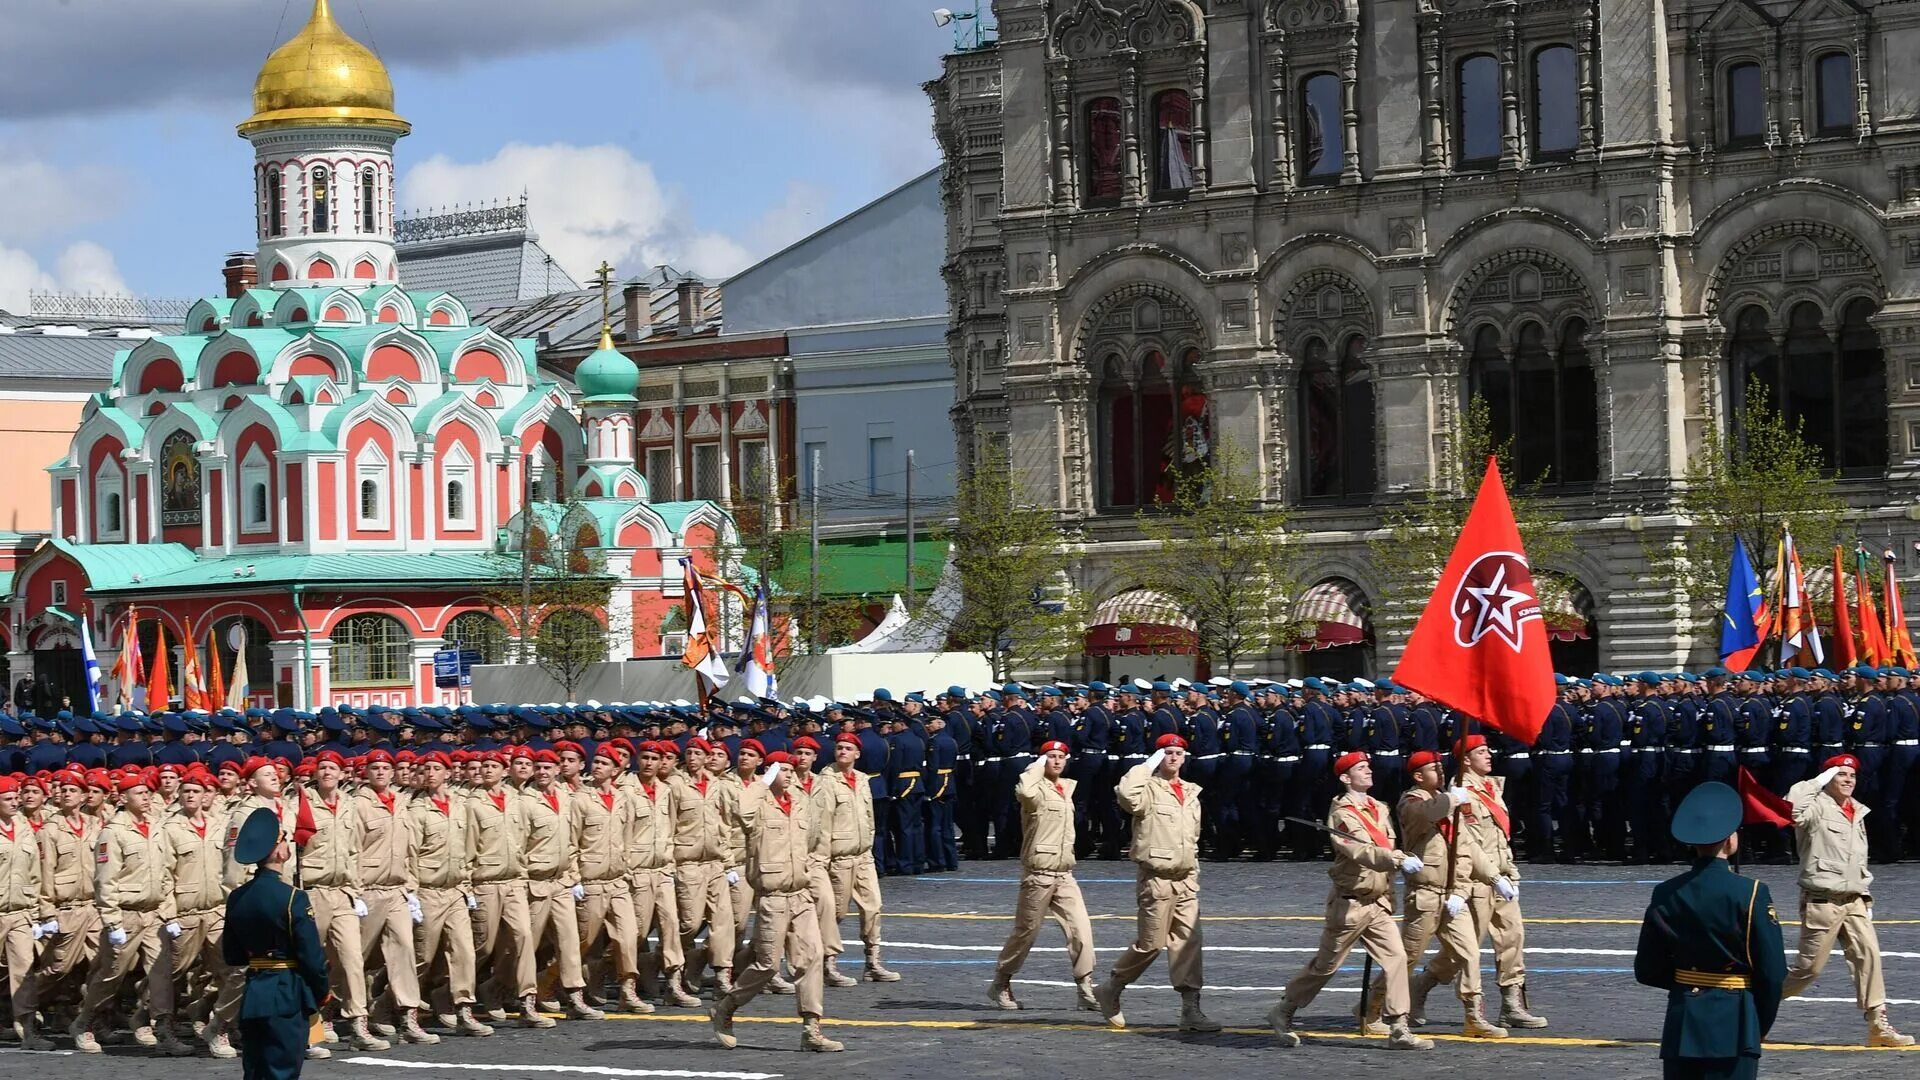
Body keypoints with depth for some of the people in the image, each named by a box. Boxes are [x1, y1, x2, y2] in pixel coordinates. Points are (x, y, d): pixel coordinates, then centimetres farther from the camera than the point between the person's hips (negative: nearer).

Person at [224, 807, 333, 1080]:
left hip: (252, 996, 6)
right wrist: (322, 992, 2)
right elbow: (311, 954, -14)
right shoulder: (292, 898, -15)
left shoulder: (236, 898, 5)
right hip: (287, 997, -6)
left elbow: (232, 955, 11)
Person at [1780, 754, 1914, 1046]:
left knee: (1869, 954, -7)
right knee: (1810, 967, -4)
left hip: (1854, 901, 7)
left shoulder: (1858, 813, 17)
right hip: (1821, 901, -7)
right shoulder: (1817, 808, -8)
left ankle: (1878, 1025, -9)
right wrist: (1820, 780, -20)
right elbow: (1792, 806, -33)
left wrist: (1867, 898, 20)